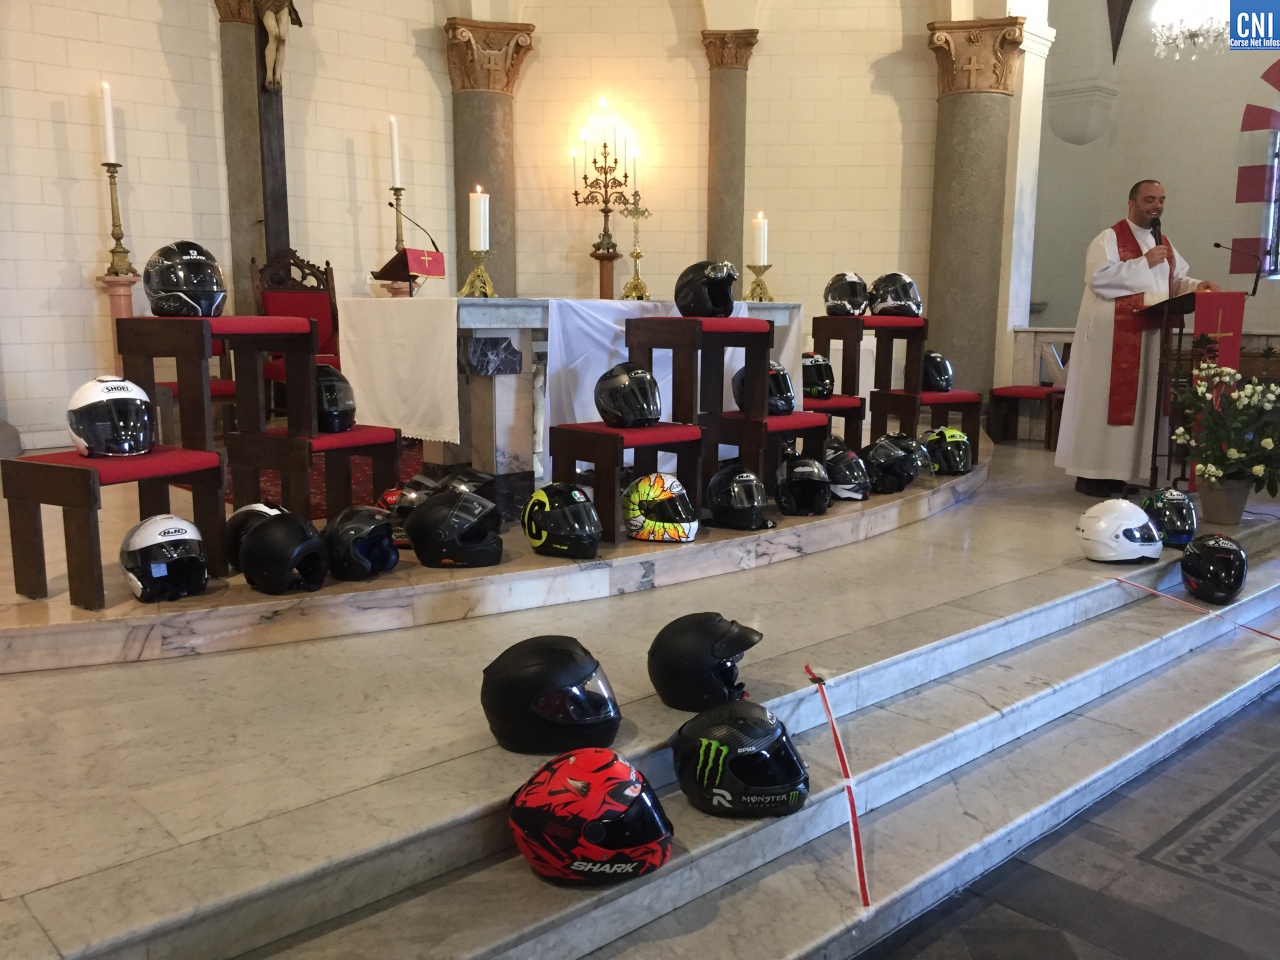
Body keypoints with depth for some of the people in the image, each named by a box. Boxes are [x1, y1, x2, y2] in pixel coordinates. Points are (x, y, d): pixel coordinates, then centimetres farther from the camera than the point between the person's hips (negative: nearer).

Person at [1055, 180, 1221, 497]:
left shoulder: (1165, 244, 19)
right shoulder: (1110, 238, -4)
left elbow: (1176, 281, 20)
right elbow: (1098, 276, -19)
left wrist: (1197, 286, -1)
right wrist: (1144, 263, -15)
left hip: (1151, 336, 8)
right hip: (1114, 335, -8)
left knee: (1140, 401, 6)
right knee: (1105, 400, -7)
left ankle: (1119, 471, 10)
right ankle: (1091, 473, -4)